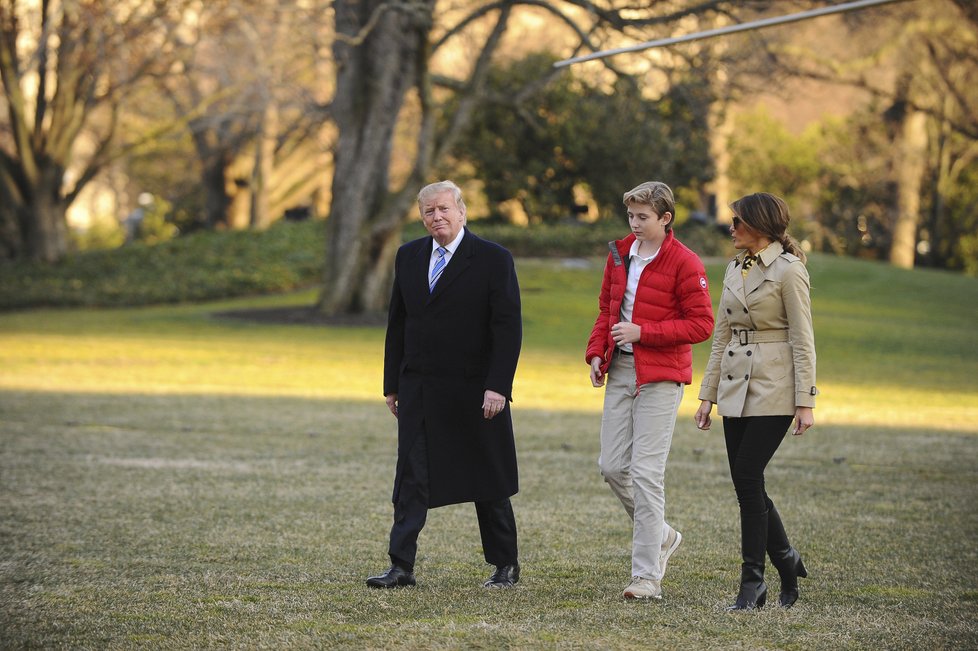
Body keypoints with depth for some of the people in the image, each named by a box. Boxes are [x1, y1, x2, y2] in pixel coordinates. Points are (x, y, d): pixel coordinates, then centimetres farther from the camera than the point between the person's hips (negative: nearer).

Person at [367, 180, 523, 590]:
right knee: (411, 478, -2)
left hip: (473, 391, -4)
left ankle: (506, 566, 19)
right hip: (418, 390, 4)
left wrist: (498, 387, -18)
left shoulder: (493, 260, -7)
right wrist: (392, 384, 11)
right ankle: (401, 567, -3)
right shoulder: (409, 257, 9)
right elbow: (397, 323, 14)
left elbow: (508, 328, -10)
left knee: (488, 482, 6)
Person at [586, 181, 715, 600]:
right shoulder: (620, 255, 10)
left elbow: (702, 324, -13)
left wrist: (642, 332, -18)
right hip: (620, 372, 7)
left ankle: (647, 577, -6)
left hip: (659, 378, -7)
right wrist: (597, 353, 6)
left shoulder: (683, 263, -10)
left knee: (646, 473, -9)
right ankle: (660, 536, 29)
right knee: (611, 466, 5)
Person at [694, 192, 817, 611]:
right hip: (736, 386, 7)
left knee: (748, 480, -11)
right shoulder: (735, 269, 13)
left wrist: (805, 402, -15)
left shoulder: (788, 270, -9)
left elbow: (802, 339, -11)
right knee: (745, 483, 5)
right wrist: (708, 394, 14)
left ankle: (752, 582, -4)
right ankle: (786, 560, 22)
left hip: (774, 388, -7)